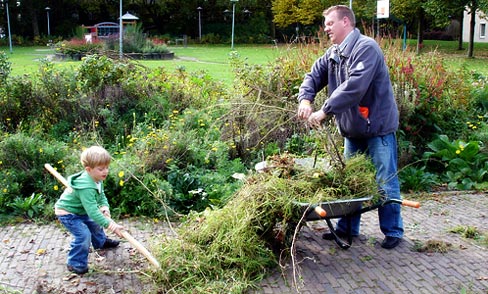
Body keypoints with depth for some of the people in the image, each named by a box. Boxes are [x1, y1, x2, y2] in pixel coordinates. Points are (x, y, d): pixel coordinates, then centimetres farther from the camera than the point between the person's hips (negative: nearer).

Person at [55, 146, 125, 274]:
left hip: (80, 210, 10)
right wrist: (109, 224, -44)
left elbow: (101, 195, 2)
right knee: (84, 235, -20)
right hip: (67, 213, -10)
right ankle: (75, 264, -4)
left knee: (95, 223, 26)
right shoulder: (86, 187, -40)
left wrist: (104, 207, -20)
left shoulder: (97, 179, -10)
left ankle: (101, 242, 54)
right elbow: (92, 210, -43)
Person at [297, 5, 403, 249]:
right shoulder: (333, 53, 9)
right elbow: (314, 76, 7)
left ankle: (393, 231, 16)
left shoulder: (366, 48, -19)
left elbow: (354, 86, -30)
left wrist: (324, 111, -30)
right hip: (352, 129, 8)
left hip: (377, 126, -8)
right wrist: (305, 99, -15)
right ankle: (347, 228, 28)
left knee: (385, 183, 2)